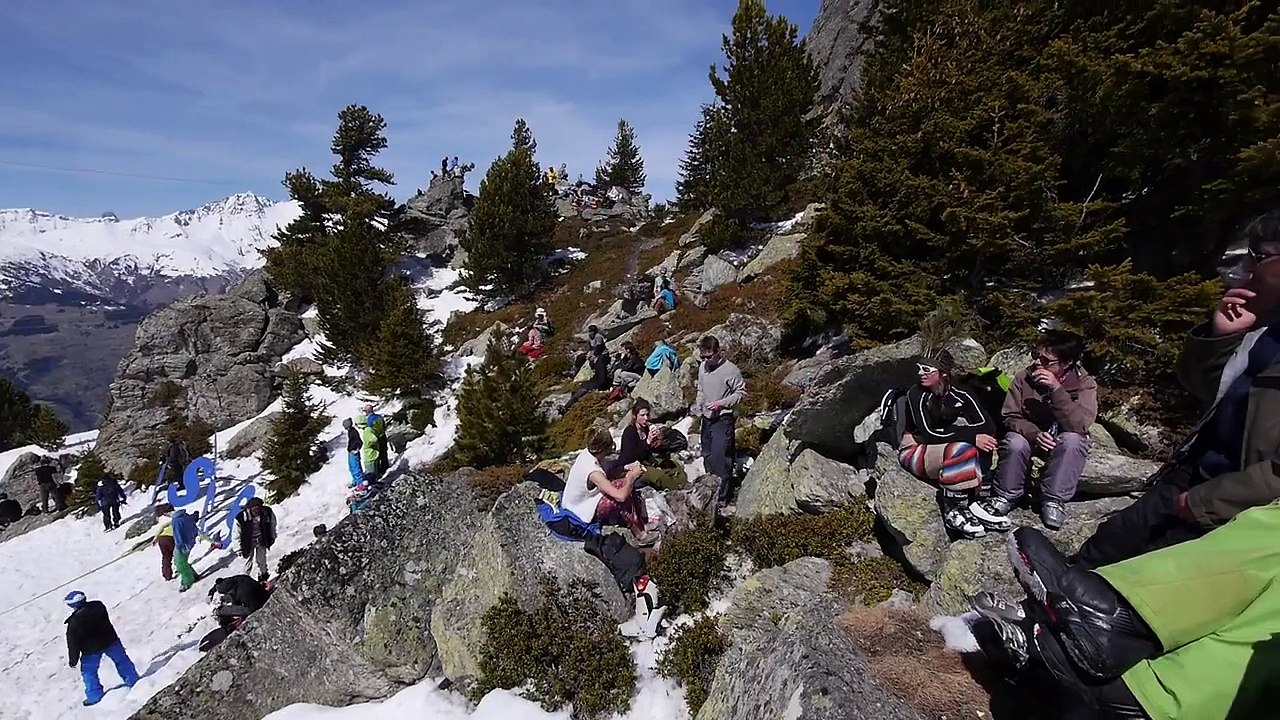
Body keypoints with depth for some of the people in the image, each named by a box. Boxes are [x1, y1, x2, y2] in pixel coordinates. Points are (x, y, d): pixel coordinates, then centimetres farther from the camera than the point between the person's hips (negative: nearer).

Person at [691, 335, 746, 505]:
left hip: (722, 419, -7)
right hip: (706, 418, 7)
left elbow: (741, 393, -10)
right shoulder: (703, 366, 4)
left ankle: (722, 497, 5)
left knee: (720, 458, -7)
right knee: (707, 456, 16)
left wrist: (721, 403, -20)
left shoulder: (731, 370, -16)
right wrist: (697, 405, 0)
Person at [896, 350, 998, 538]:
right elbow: (929, 434, -23)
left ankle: (976, 498, -20)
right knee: (961, 449, -33)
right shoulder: (916, 394, -14)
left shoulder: (960, 394, -3)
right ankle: (953, 511, -23)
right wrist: (971, 435, -29)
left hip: (947, 450, 5)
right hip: (915, 452, -5)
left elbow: (987, 426, -16)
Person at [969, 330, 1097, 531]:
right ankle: (1004, 498, -13)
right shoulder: (1024, 378, -12)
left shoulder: (1085, 384, -15)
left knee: (1072, 439, -34)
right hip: (1029, 436, 1)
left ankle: (1054, 501, -21)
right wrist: (1034, 434, -30)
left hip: (1065, 445, 0)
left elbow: (1079, 425, -30)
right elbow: (1011, 417, -10)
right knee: (1015, 442, -32)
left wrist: (1056, 389, -38)